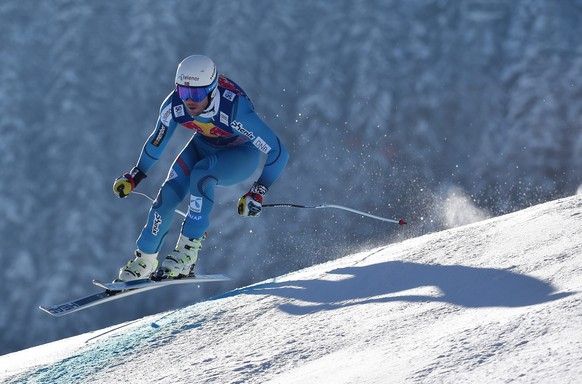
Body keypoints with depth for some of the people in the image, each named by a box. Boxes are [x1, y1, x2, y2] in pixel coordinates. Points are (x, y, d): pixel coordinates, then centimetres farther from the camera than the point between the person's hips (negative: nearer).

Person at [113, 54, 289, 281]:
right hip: (205, 146, 5)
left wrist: (258, 192, -36)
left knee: (201, 174, -33)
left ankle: (188, 251, -25)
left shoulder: (234, 109, -39)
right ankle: (145, 259, 8)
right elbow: (157, 140, -2)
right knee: (168, 194, -13)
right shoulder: (174, 105, -25)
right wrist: (135, 175, 6)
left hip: (242, 152, -4)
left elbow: (278, 152, -33)